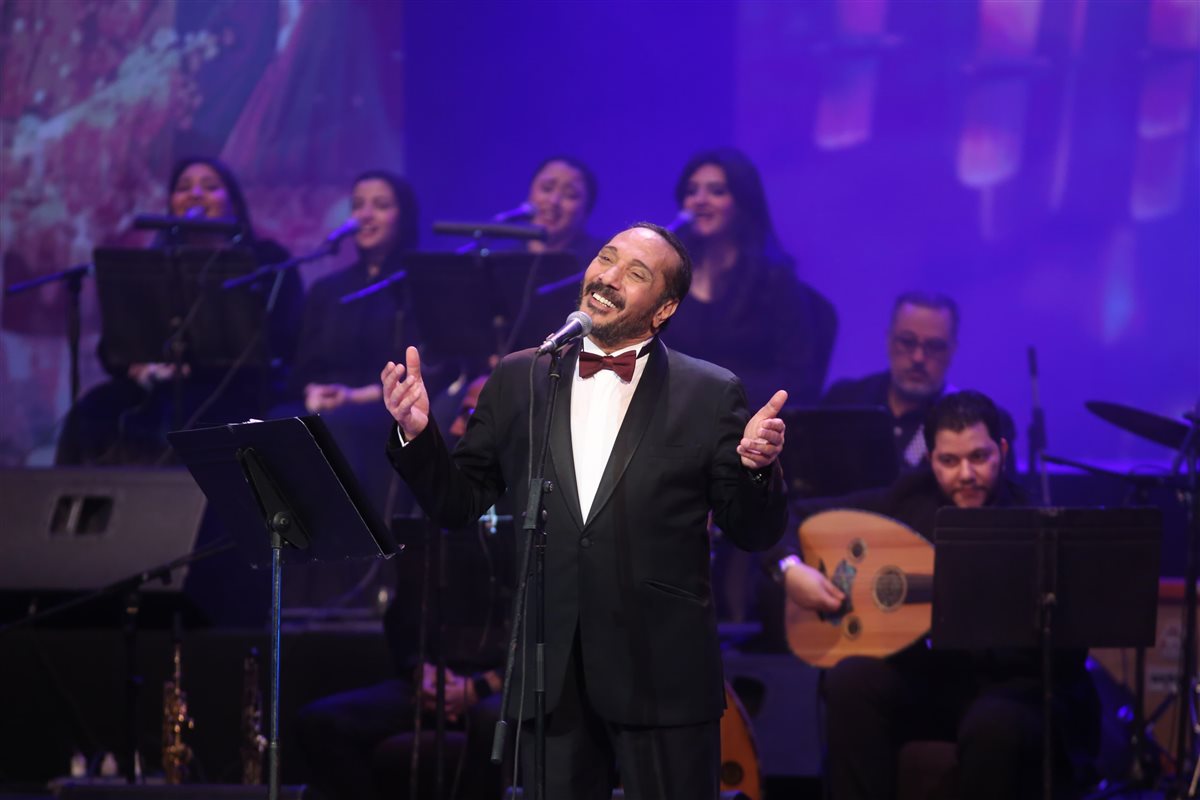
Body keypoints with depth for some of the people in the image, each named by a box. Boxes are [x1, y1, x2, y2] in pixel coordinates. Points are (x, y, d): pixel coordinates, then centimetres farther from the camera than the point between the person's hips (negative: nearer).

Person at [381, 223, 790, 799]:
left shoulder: (711, 395, 1)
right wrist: (416, 435, -6)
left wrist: (757, 469, -19)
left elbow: (754, 534, 1)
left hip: (663, 680, -2)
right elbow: (457, 503, 11)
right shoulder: (517, 382, 9)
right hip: (551, 679, 2)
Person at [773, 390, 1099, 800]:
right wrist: (791, 569, -9)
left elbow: (1067, 658, -15)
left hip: (1011, 687, -4)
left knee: (995, 727, -37)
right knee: (852, 680, -26)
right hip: (923, 679, 4)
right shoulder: (908, 500, 1)